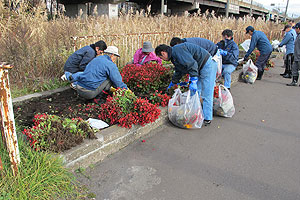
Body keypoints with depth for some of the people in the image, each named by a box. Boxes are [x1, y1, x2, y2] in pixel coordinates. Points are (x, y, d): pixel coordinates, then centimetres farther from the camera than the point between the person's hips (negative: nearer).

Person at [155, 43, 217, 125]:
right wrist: (172, 83, 39)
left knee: (206, 94, -9)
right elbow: (178, 71, 30)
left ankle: (207, 119, -3)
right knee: (195, 92, 10)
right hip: (201, 68, 11)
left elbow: (192, 64, -27)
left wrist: (193, 82, -28)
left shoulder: (177, 50, -19)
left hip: (207, 65, -11)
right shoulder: (174, 56, 15)